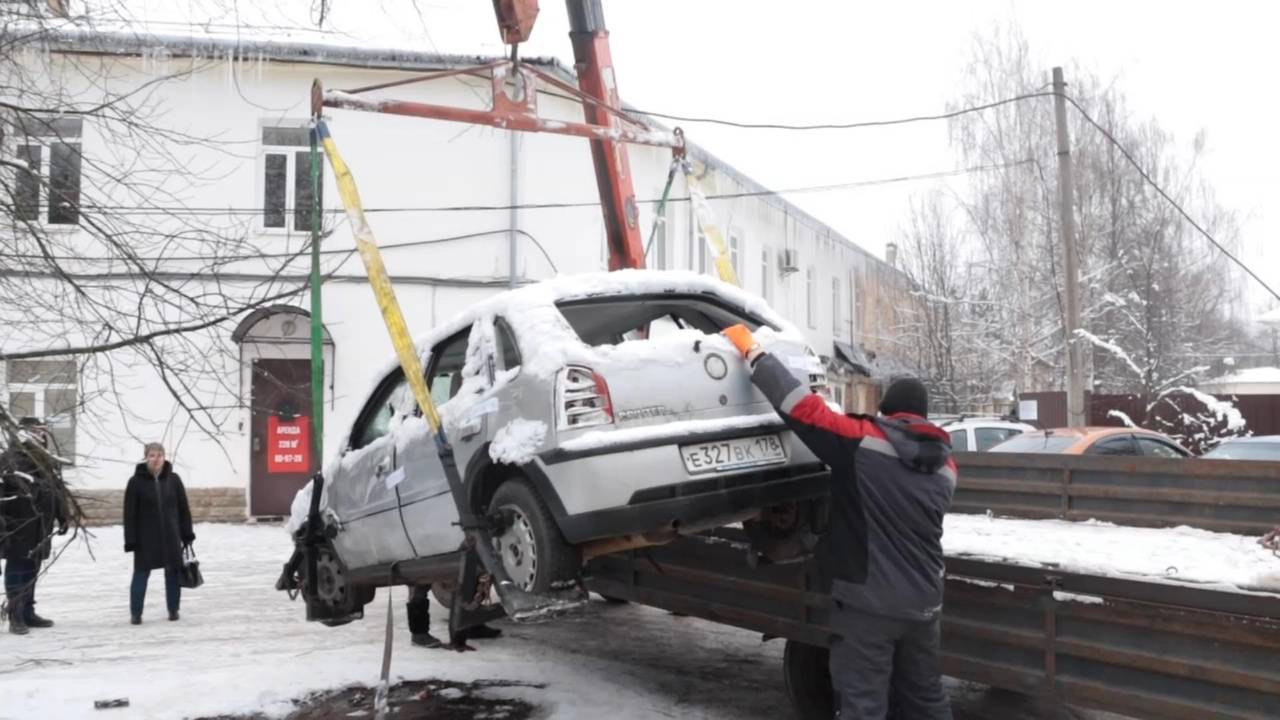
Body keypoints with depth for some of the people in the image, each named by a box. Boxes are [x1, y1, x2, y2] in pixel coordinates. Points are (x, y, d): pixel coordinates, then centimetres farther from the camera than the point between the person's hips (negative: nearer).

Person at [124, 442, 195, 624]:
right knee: (141, 573, 1)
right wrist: (131, 541, -9)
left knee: (174, 572, 7)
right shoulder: (136, 481, -6)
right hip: (146, 538, -2)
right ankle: (135, 613, 8)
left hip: (170, 536, 2)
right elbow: (130, 514, -6)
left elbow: (183, 509, 6)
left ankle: (173, 609, 20)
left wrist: (187, 535, 4)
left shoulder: (173, 479, 2)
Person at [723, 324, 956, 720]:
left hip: (867, 601, -6)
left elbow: (802, 407, -13)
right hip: (923, 602, 6)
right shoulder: (945, 464, 7)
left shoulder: (864, 441, -10)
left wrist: (752, 350, -4)